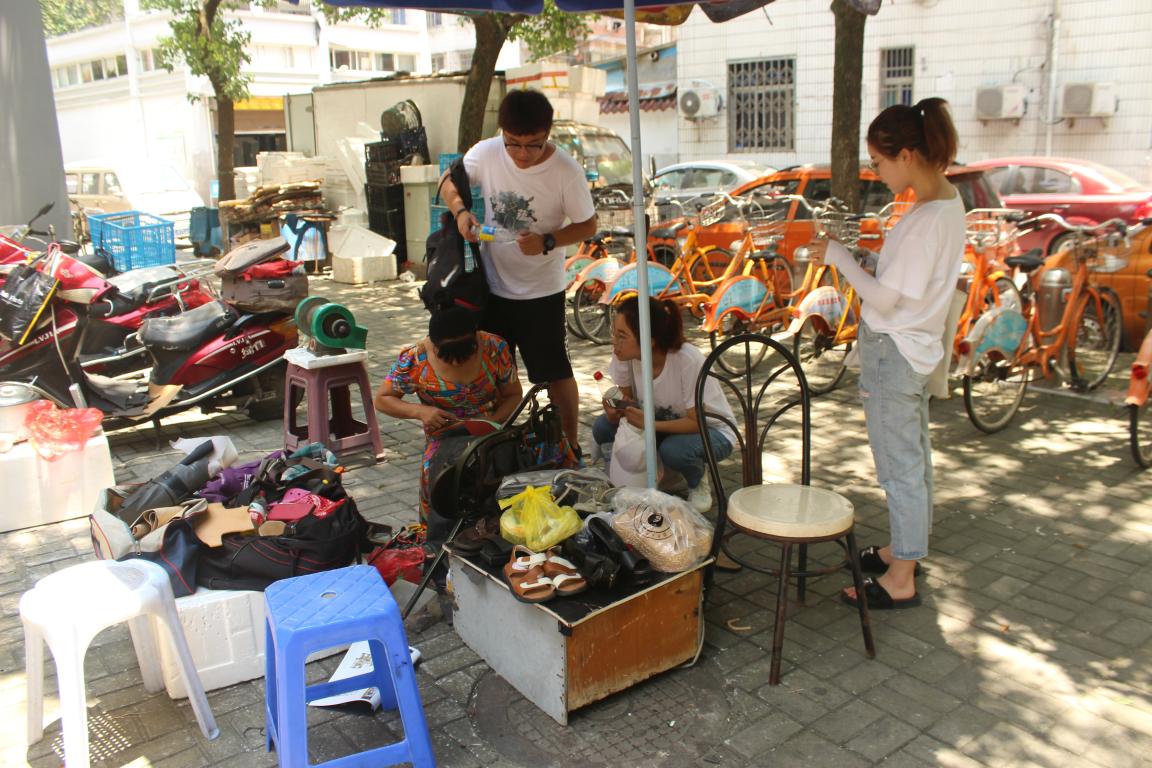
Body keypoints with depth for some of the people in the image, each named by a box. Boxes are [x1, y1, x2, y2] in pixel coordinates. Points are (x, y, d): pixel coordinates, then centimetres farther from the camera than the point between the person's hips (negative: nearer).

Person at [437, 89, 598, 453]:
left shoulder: (566, 171, -19)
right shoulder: (485, 153, -12)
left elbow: (587, 225, -9)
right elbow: (448, 181, 5)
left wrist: (547, 242, -25)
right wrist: (460, 210, -16)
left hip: (542, 290, -3)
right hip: (491, 284, 4)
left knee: (555, 371, 5)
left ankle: (570, 442, 24)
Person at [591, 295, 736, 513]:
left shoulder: (689, 361, -33)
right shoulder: (625, 356, -18)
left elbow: (698, 421, -27)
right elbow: (626, 398, -5)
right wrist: (615, 412, -29)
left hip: (711, 430, -5)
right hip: (660, 423, 5)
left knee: (674, 449, -37)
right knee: (602, 427, -18)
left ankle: (698, 483, -1)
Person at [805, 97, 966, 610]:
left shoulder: (927, 218, -24)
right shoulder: (948, 201, 5)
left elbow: (885, 299, -22)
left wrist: (838, 255, -12)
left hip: (893, 352, -10)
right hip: (917, 347, 10)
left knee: (899, 467, 1)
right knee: (914, 458, 21)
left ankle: (900, 580, 15)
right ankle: (907, 550, 39)